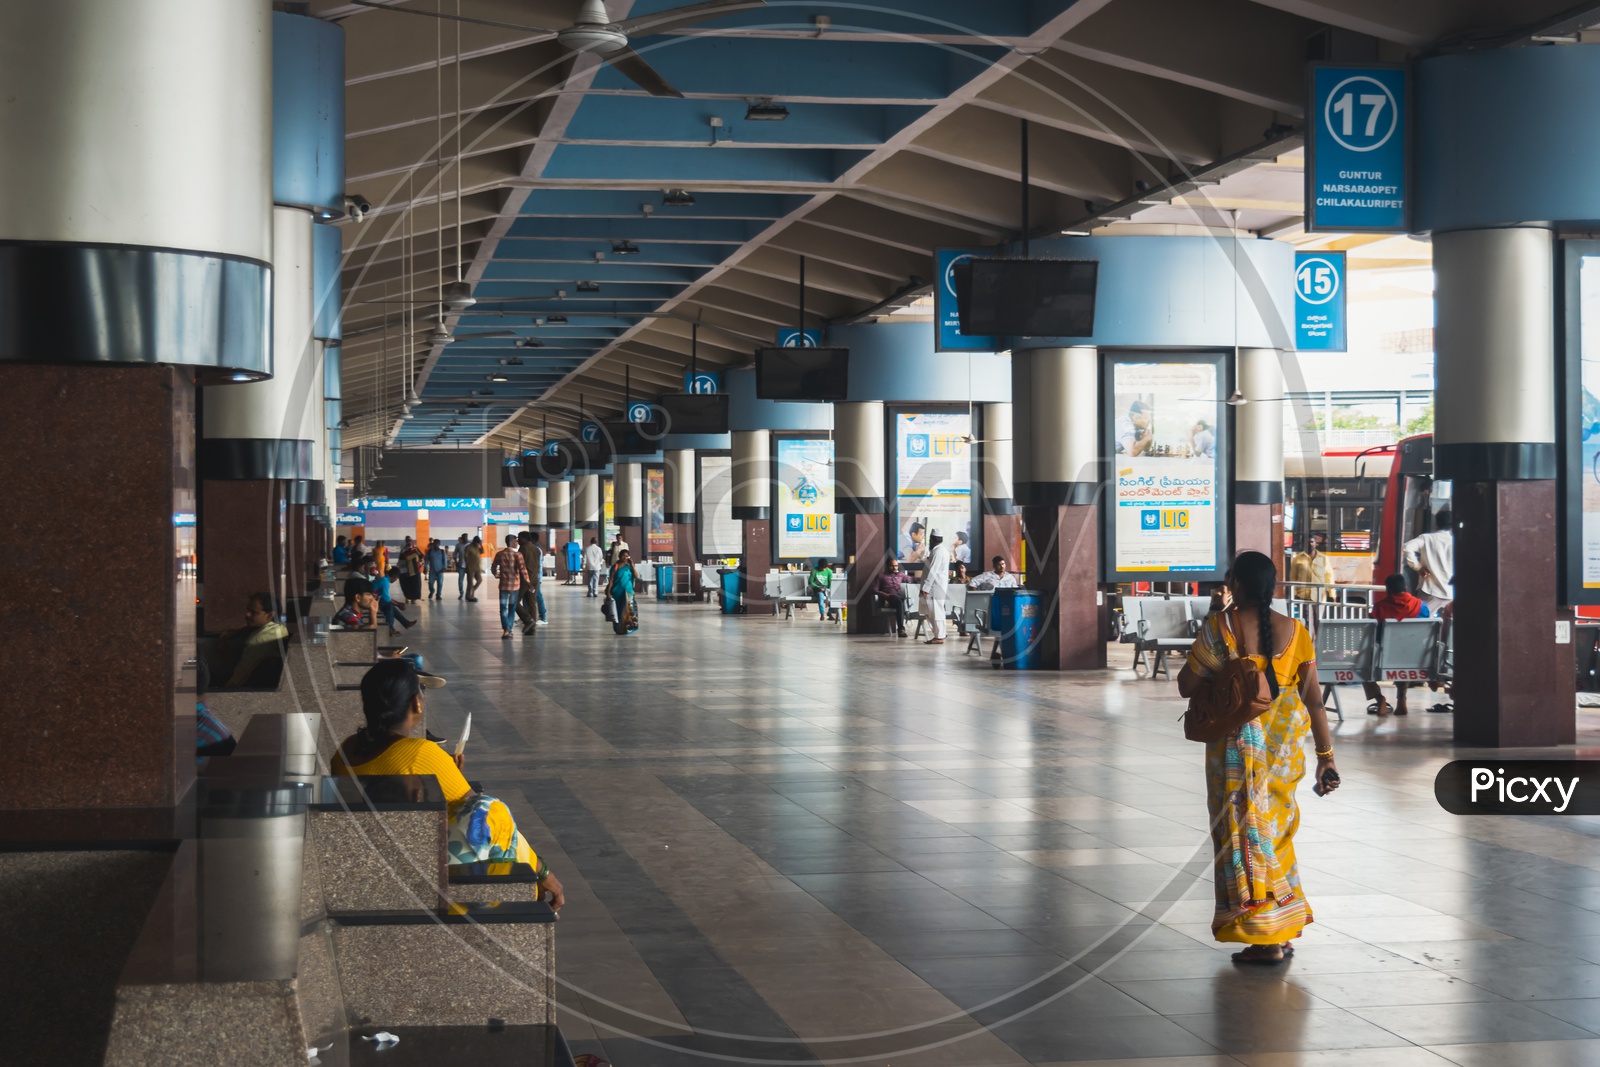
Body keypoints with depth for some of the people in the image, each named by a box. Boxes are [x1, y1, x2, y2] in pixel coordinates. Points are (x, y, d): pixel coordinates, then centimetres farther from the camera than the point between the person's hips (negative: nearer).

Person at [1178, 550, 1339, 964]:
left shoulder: (1219, 627, -10)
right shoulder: (1294, 631, 1)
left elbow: (1186, 686, -6)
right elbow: (1313, 697, 1)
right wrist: (1325, 755, 7)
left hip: (1239, 740, -4)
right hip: (1284, 742, 4)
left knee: (1246, 831, 3)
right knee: (1275, 828, 18)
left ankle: (1265, 939, 2)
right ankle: (1284, 933, 23)